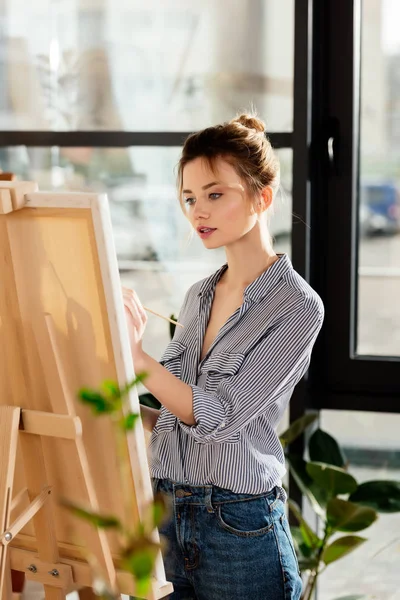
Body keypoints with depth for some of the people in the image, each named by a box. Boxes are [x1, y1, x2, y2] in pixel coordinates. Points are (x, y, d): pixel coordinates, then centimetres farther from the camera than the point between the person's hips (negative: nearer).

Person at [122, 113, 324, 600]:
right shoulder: (198, 296, 9)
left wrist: (138, 360, -30)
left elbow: (221, 416, -20)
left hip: (240, 525, -6)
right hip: (167, 516, 6)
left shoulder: (297, 306, -11)